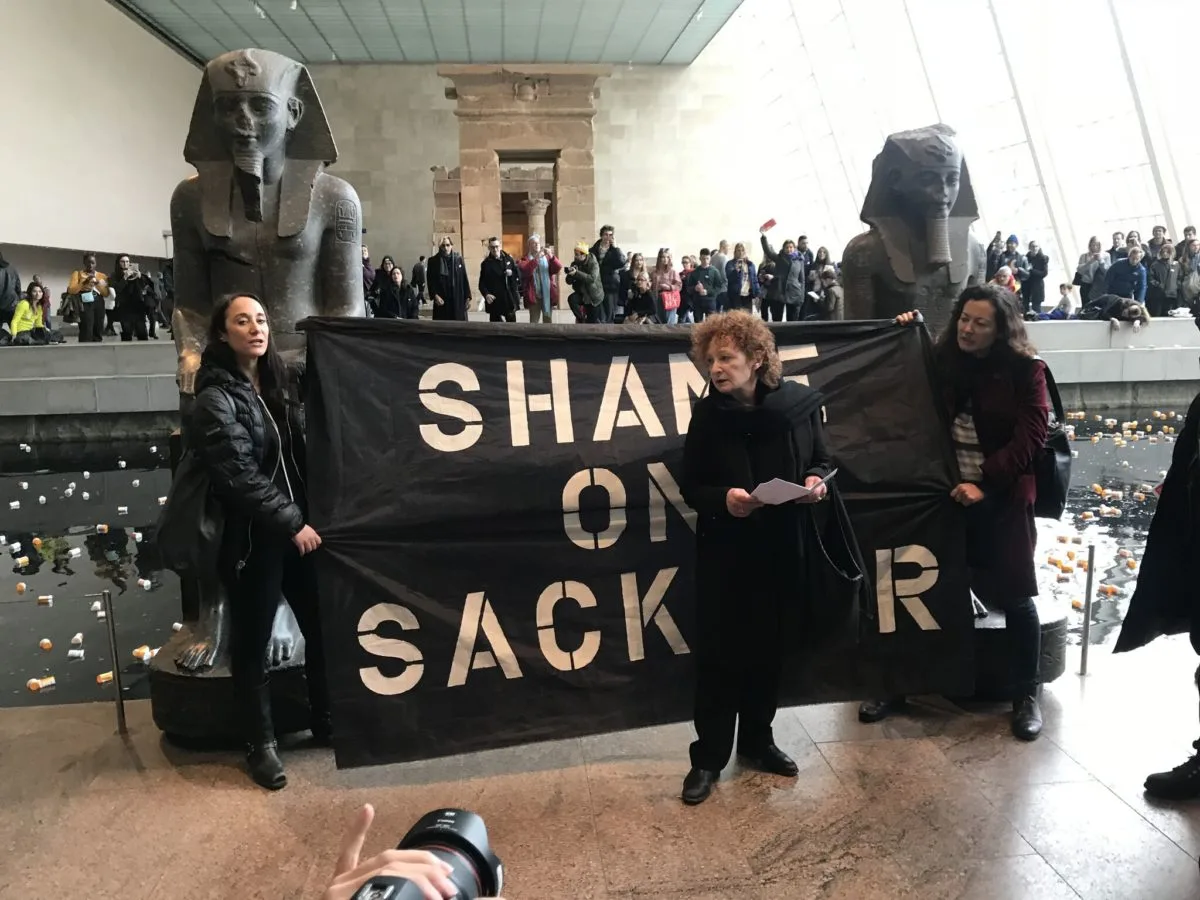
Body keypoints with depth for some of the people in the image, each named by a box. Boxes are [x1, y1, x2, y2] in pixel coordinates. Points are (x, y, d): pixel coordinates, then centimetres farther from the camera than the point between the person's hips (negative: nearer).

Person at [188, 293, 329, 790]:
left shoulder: (275, 383, 11)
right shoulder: (216, 397, -10)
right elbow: (239, 476, -17)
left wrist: (306, 518, 6)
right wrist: (291, 523, -15)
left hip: (297, 527, 6)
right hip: (252, 537, -6)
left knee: (321, 627, 11)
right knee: (254, 643, 7)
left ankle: (326, 721, 29)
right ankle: (260, 744, 22)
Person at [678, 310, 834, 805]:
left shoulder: (800, 402, -6)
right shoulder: (707, 413, -8)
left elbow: (822, 460, 8)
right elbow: (690, 487, -4)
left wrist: (817, 480, -13)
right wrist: (722, 499, -23)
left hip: (783, 547, 2)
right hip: (724, 550, -2)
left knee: (770, 648, 14)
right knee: (718, 653, 3)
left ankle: (757, 739, 34)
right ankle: (709, 756, 18)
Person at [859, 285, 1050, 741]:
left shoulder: (1025, 369, -6)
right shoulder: (942, 360, 4)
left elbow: (1030, 435, -12)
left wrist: (985, 483, -22)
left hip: (1002, 498, -3)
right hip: (942, 492, 3)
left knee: (1015, 597, 5)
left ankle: (1026, 696, 25)